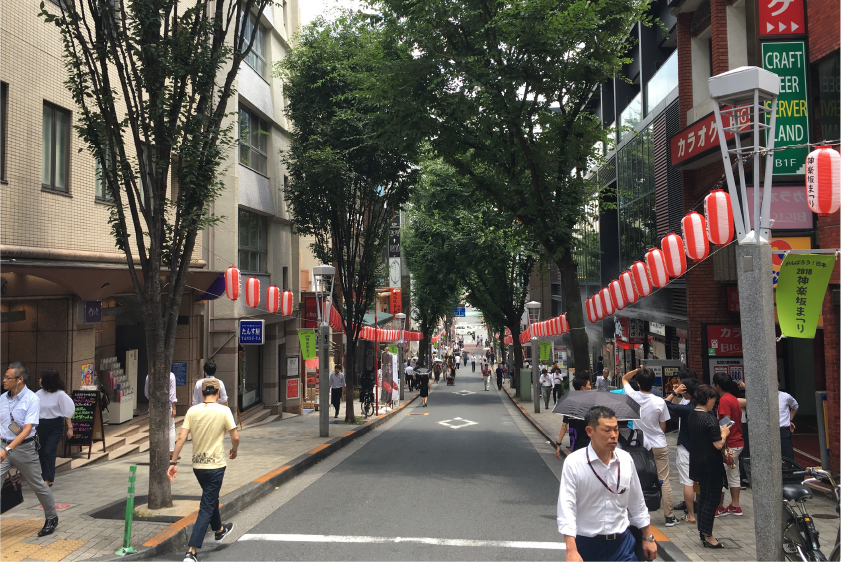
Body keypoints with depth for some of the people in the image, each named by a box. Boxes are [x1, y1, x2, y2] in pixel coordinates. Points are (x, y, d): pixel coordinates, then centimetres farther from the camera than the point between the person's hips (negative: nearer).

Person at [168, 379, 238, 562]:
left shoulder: (192, 411, -3)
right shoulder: (223, 411, -12)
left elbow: (181, 438, -6)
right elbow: (235, 437, -11)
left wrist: (174, 462, -2)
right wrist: (234, 450, 10)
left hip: (197, 464, 5)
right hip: (215, 465, -5)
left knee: (211, 498, 27)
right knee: (206, 508, -1)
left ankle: (219, 530, 50)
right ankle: (191, 552, -7)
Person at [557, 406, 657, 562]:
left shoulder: (626, 460, 2)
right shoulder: (573, 463, -14)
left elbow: (637, 504, 14)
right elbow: (566, 508, -18)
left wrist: (648, 538, 17)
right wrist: (571, 551, -26)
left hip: (622, 544, 3)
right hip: (586, 546, -3)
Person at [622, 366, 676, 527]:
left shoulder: (633, 397, -13)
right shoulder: (659, 402, -16)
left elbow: (624, 378, 7)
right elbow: (663, 427, -4)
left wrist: (637, 370, -3)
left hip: (639, 446, 1)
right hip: (659, 446, -1)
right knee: (664, 481, 5)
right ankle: (669, 517, 10)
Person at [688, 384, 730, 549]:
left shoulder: (692, 415, 5)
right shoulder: (709, 418, -22)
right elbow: (718, 445, -22)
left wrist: (718, 430, 13)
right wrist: (724, 433, -5)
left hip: (698, 464, 9)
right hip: (711, 465, -9)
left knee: (704, 496, 19)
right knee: (712, 499, 1)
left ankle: (703, 532, 27)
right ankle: (708, 536, 7)